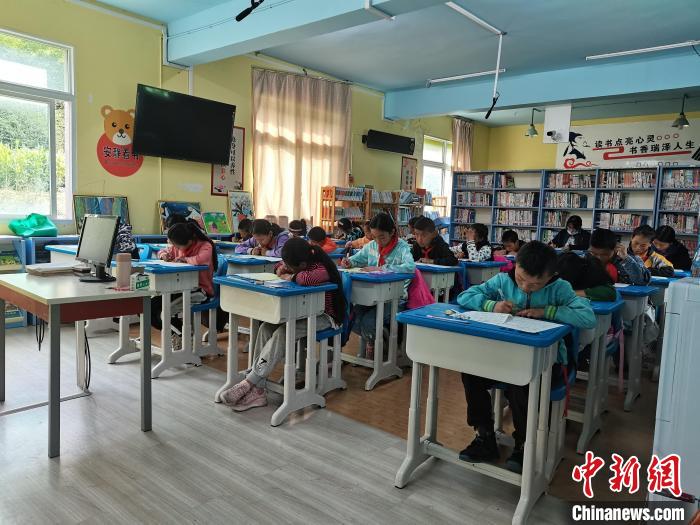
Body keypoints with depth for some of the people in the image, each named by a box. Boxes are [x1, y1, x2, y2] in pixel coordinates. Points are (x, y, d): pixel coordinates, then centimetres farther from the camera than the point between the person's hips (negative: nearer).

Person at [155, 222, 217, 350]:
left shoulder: (205, 246, -13)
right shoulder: (178, 247, 9)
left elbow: (200, 260, -35)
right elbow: (163, 252, 28)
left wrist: (184, 259, -17)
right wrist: (163, 254, 3)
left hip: (200, 290, -8)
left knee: (163, 312, -22)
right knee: (151, 307, -8)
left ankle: (184, 336, 5)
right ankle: (176, 334, 13)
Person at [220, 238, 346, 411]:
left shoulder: (321, 268, -23)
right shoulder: (299, 262, 2)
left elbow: (307, 279, -47)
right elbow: (282, 266, 22)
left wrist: (290, 276, -25)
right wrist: (280, 269, -3)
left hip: (324, 317, -8)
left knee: (282, 333, -31)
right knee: (265, 328, -14)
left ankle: (249, 382, -23)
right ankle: (256, 390, -17)